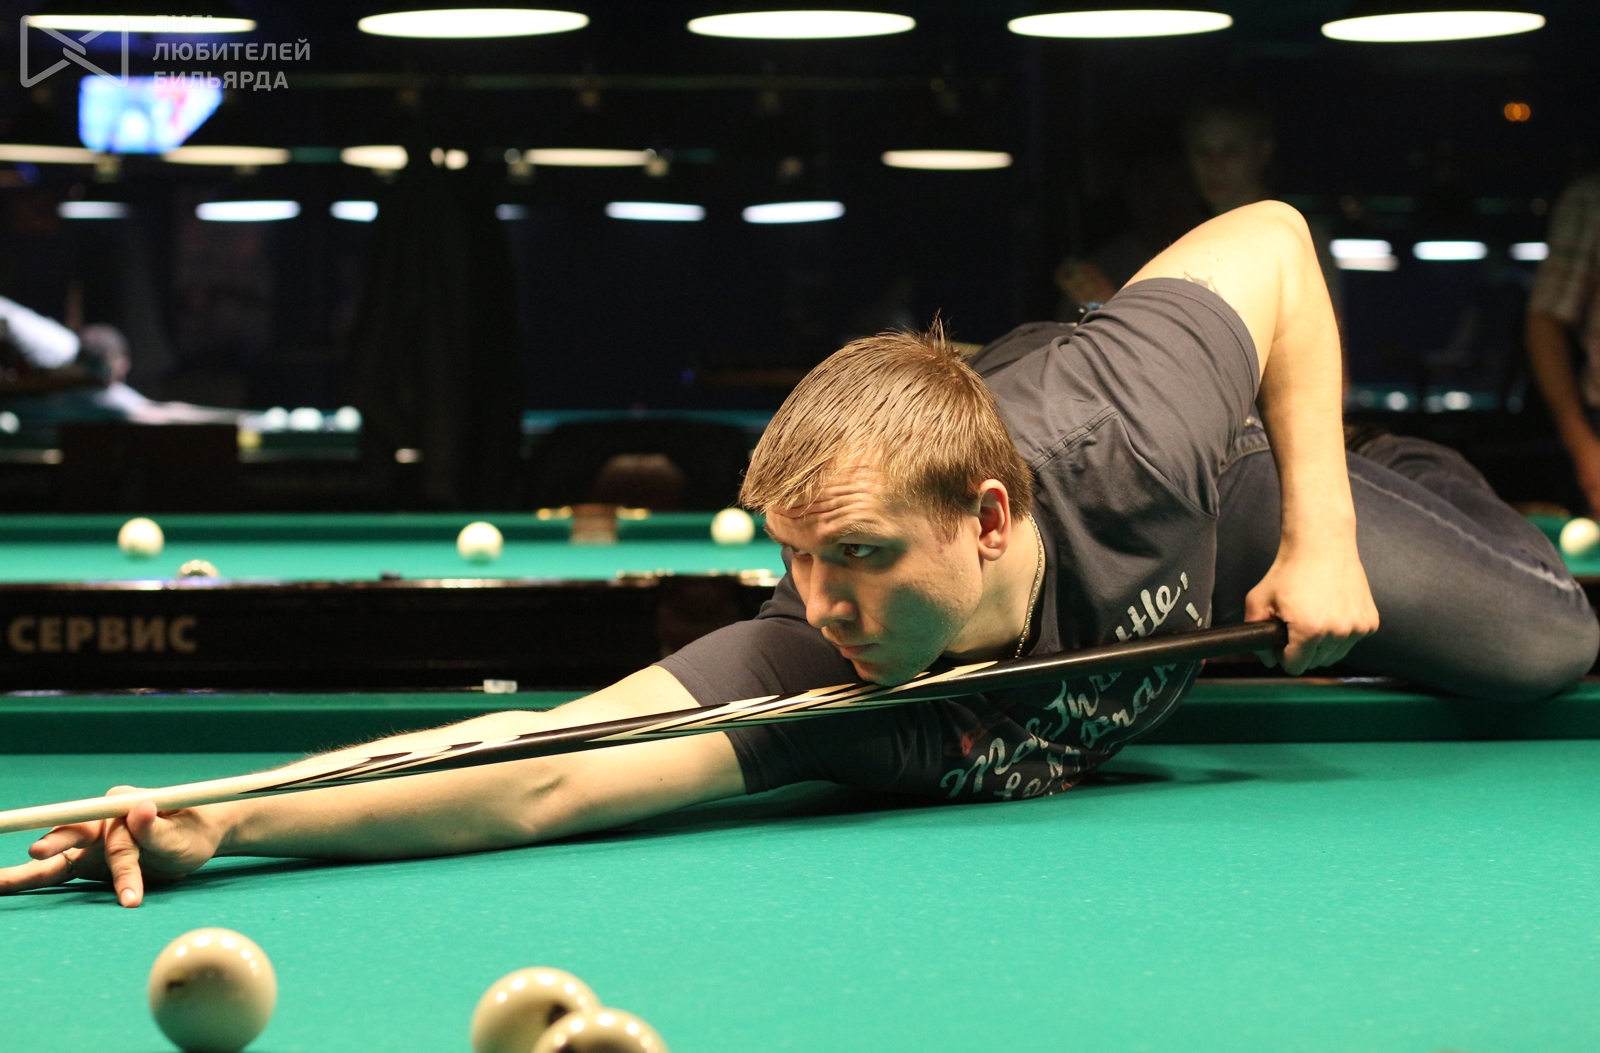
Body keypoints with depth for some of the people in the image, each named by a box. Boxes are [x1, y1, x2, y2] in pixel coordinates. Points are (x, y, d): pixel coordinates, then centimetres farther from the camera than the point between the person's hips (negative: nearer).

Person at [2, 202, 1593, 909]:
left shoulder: (1124, 440, -48)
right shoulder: (808, 668, -49)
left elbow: (1268, 242, -30)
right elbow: (542, 775, -61)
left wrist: (1320, 534, -33)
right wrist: (222, 822, -76)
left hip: (1224, 510, 0)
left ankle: (1404, 484, 44)